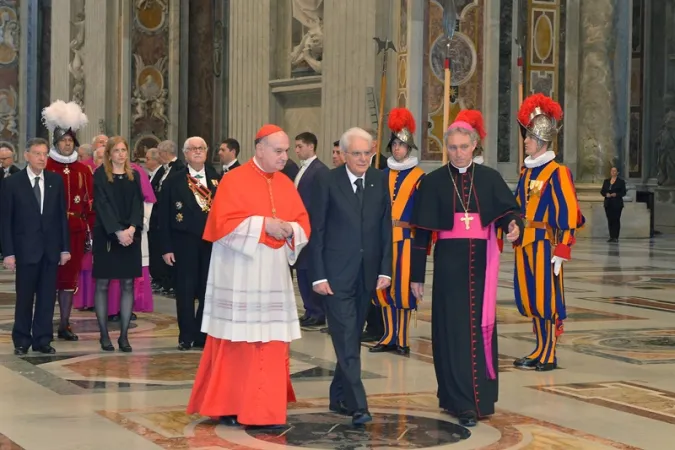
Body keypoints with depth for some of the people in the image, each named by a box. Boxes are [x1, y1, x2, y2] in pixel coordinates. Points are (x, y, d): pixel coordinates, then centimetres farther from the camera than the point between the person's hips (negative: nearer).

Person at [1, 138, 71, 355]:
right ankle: (22, 341, 16)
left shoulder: (56, 181, 6)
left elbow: (62, 216, 7)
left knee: (47, 297, 6)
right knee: (24, 297, 4)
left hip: (51, 249, 3)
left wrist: (65, 247, 3)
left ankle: (42, 339, 14)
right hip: (26, 249, -3)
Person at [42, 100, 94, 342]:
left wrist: (91, 231, 4)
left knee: (70, 276, 7)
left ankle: (65, 325, 14)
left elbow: (89, 204, 9)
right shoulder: (45, 168, -2)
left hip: (76, 231, 4)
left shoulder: (83, 170, 9)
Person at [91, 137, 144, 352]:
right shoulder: (100, 175, -1)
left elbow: (138, 204, 3)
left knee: (128, 285, 2)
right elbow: (102, 205, -9)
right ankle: (104, 335, 6)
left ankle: (124, 335, 6)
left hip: (130, 235, 3)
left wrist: (132, 228, -14)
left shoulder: (134, 176, 10)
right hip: (106, 235, -3)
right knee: (102, 284, 0)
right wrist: (118, 232, -19)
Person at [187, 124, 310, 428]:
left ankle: (263, 409, 11)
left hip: (273, 275, 6)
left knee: (271, 344, 4)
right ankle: (226, 406, 10)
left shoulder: (286, 185, 11)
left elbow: (304, 224, 11)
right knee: (235, 344, 0)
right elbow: (225, 223, -15)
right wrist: (263, 224, -18)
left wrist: (290, 229, -11)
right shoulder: (234, 181, -7)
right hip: (239, 277, -5)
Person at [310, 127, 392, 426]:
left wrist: (385, 269, 1)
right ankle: (357, 405, -11)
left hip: (367, 275, 4)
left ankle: (339, 398, 24)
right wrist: (318, 275, -8)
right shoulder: (328, 183, -4)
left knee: (353, 338, 12)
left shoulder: (379, 181, 6)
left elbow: (386, 229, 7)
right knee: (347, 339, -9)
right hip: (336, 274, -4)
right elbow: (317, 232, -4)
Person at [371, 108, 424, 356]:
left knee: (403, 287, -4)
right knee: (384, 287, 6)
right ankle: (389, 337, 16)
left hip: (407, 238, -4)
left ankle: (402, 339, 4)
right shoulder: (383, 175, 12)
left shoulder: (419, 176, 0)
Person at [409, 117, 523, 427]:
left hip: (481, 264, 2)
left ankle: (480, 395, 16)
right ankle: (461, 402, 0)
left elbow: (508, 210, -1)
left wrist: (514, 226, -26)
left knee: (481, 329, 5)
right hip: (449, 265, -2)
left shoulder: (489, 178, 6)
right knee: (453, 331, -3)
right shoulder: (433, 182, 2)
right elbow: (421, 232, 3)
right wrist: (416, 275, 2)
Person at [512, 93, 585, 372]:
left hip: (544, 244, -7)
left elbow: (568, 213, -13)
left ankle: (549, 356, 6)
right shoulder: (526, 170, 13)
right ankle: (540, 351, 20)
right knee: (530, 298, 11)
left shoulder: (557, 172, -10)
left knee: (547, 298, -1)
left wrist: (562, 251, -16)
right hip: (525, 243, 7)